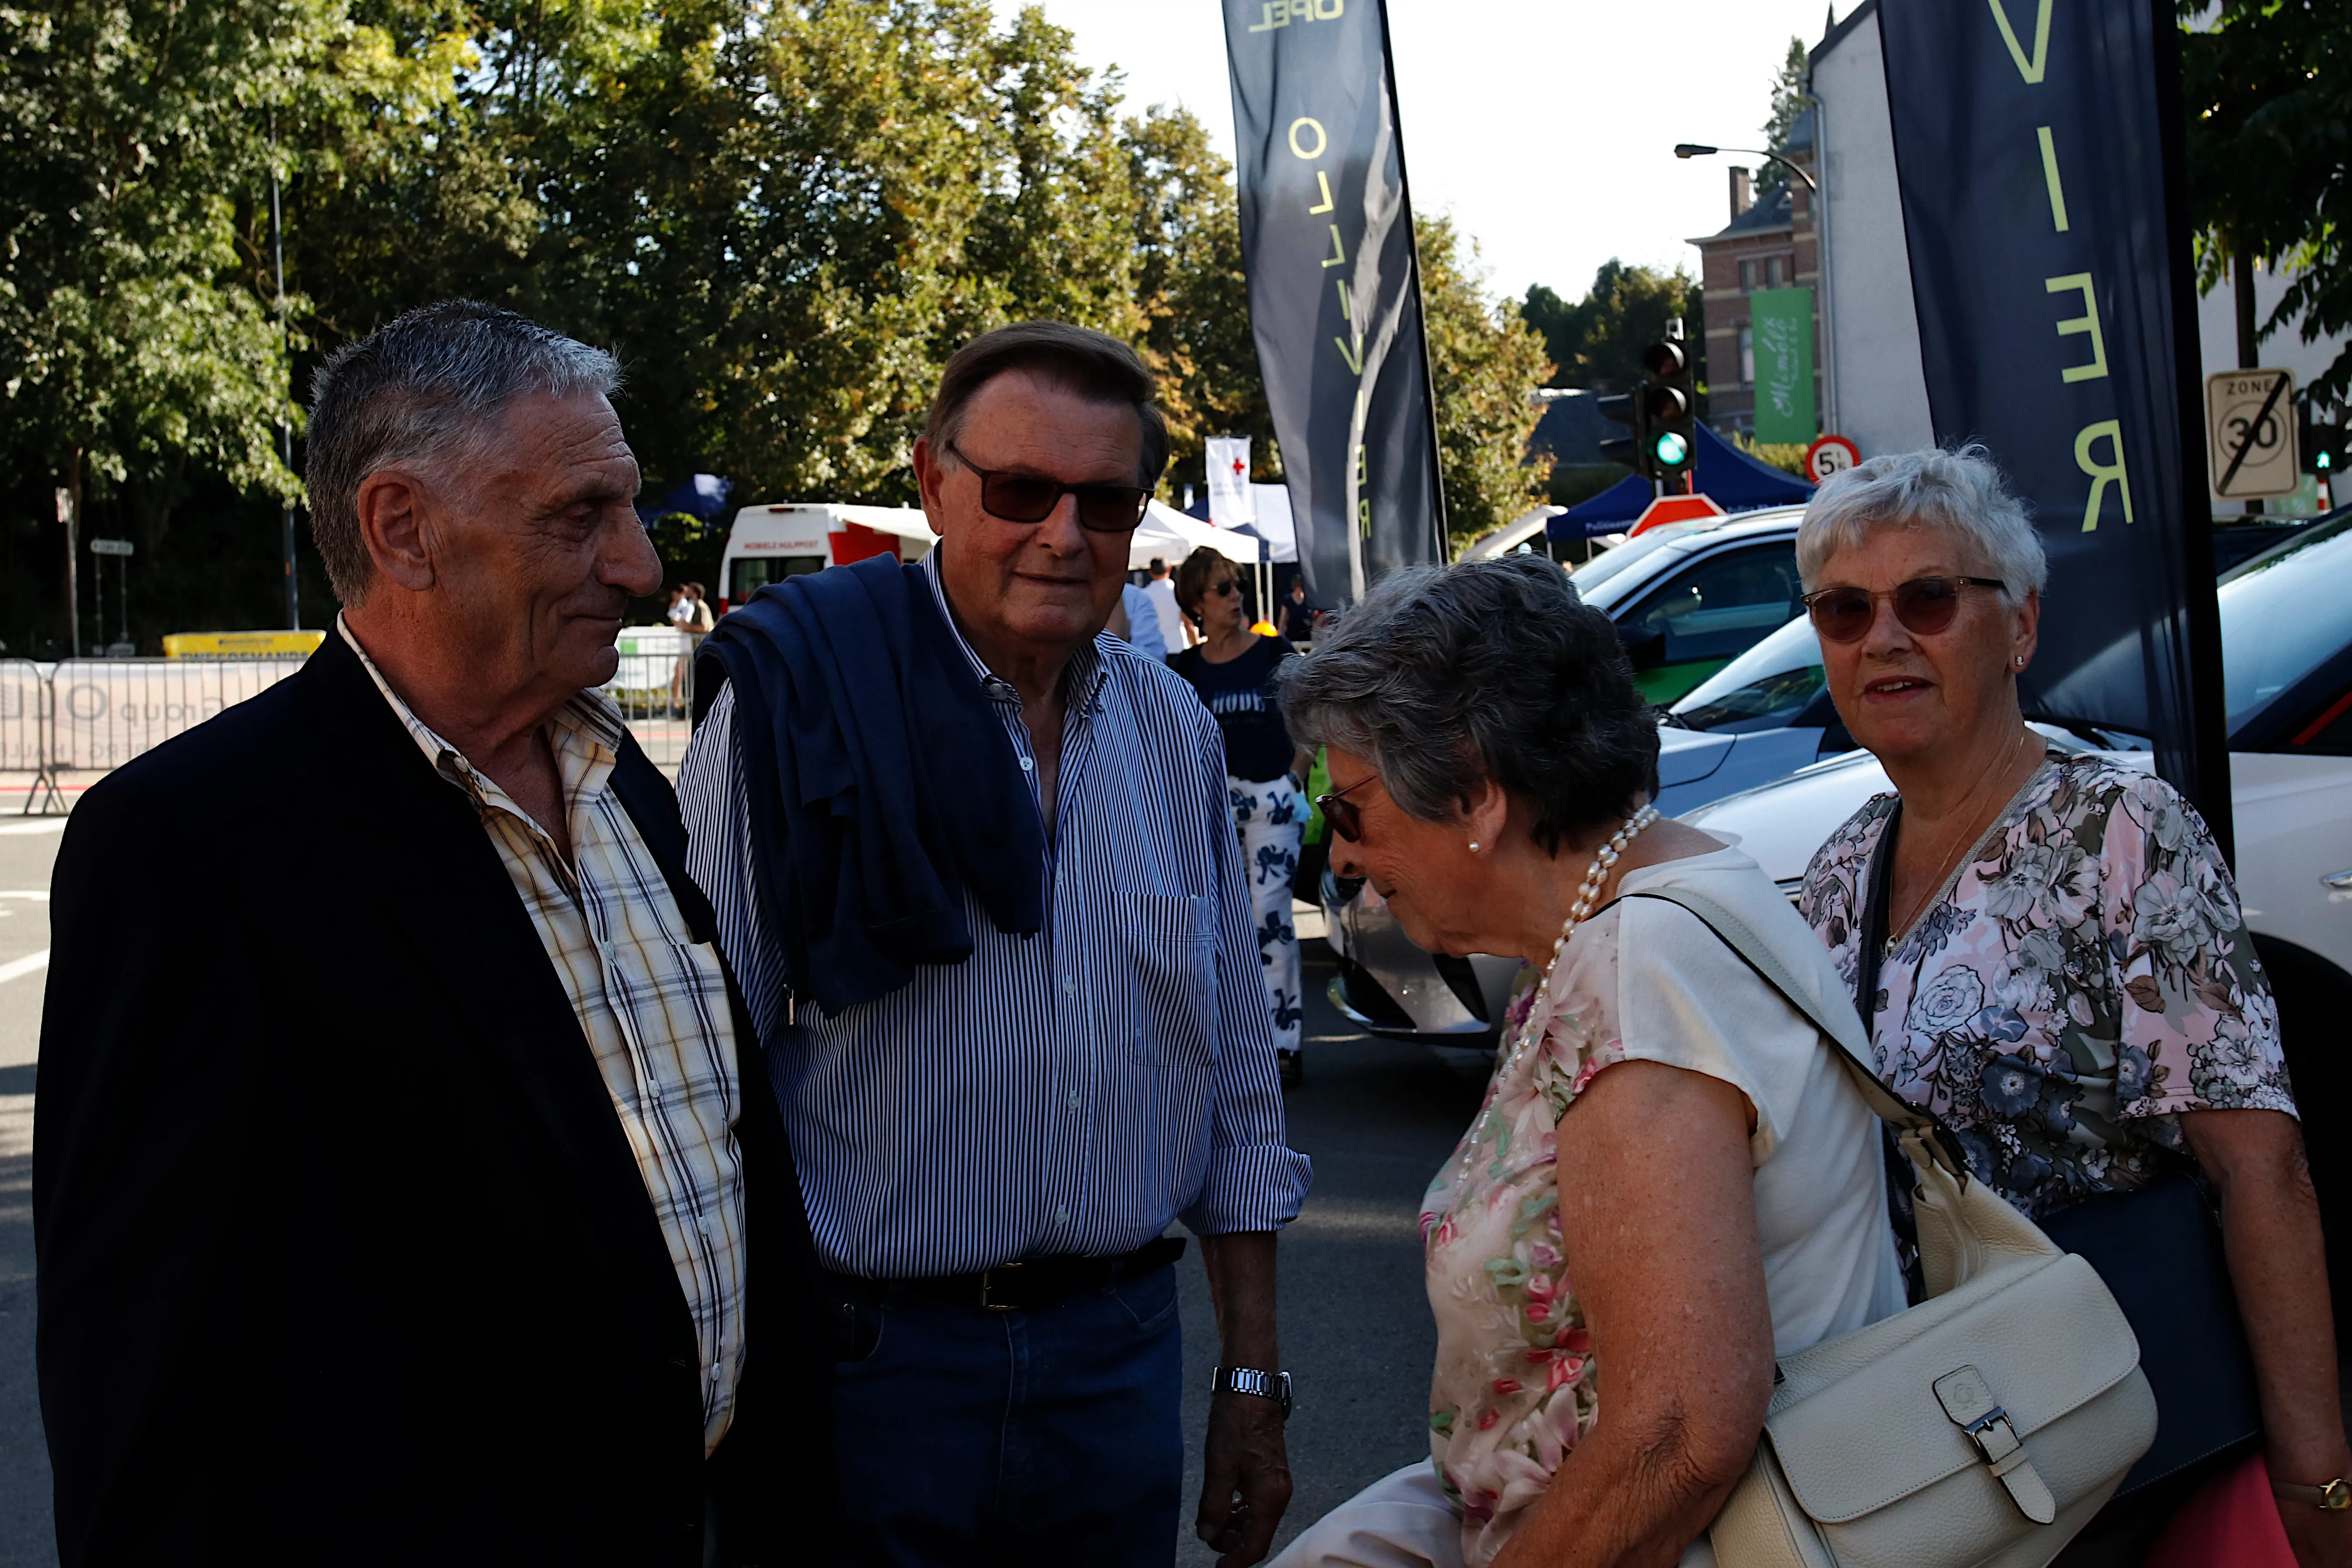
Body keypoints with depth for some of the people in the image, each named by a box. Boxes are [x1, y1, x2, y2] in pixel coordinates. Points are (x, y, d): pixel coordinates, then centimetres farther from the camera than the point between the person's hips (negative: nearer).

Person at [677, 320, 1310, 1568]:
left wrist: (1253, 1381, 12)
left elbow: (1237, 1084, 13)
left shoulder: (1174, 733, 7)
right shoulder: (790, 700, -10)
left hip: (1120, 1357, 5)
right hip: (870, 1359, -4)